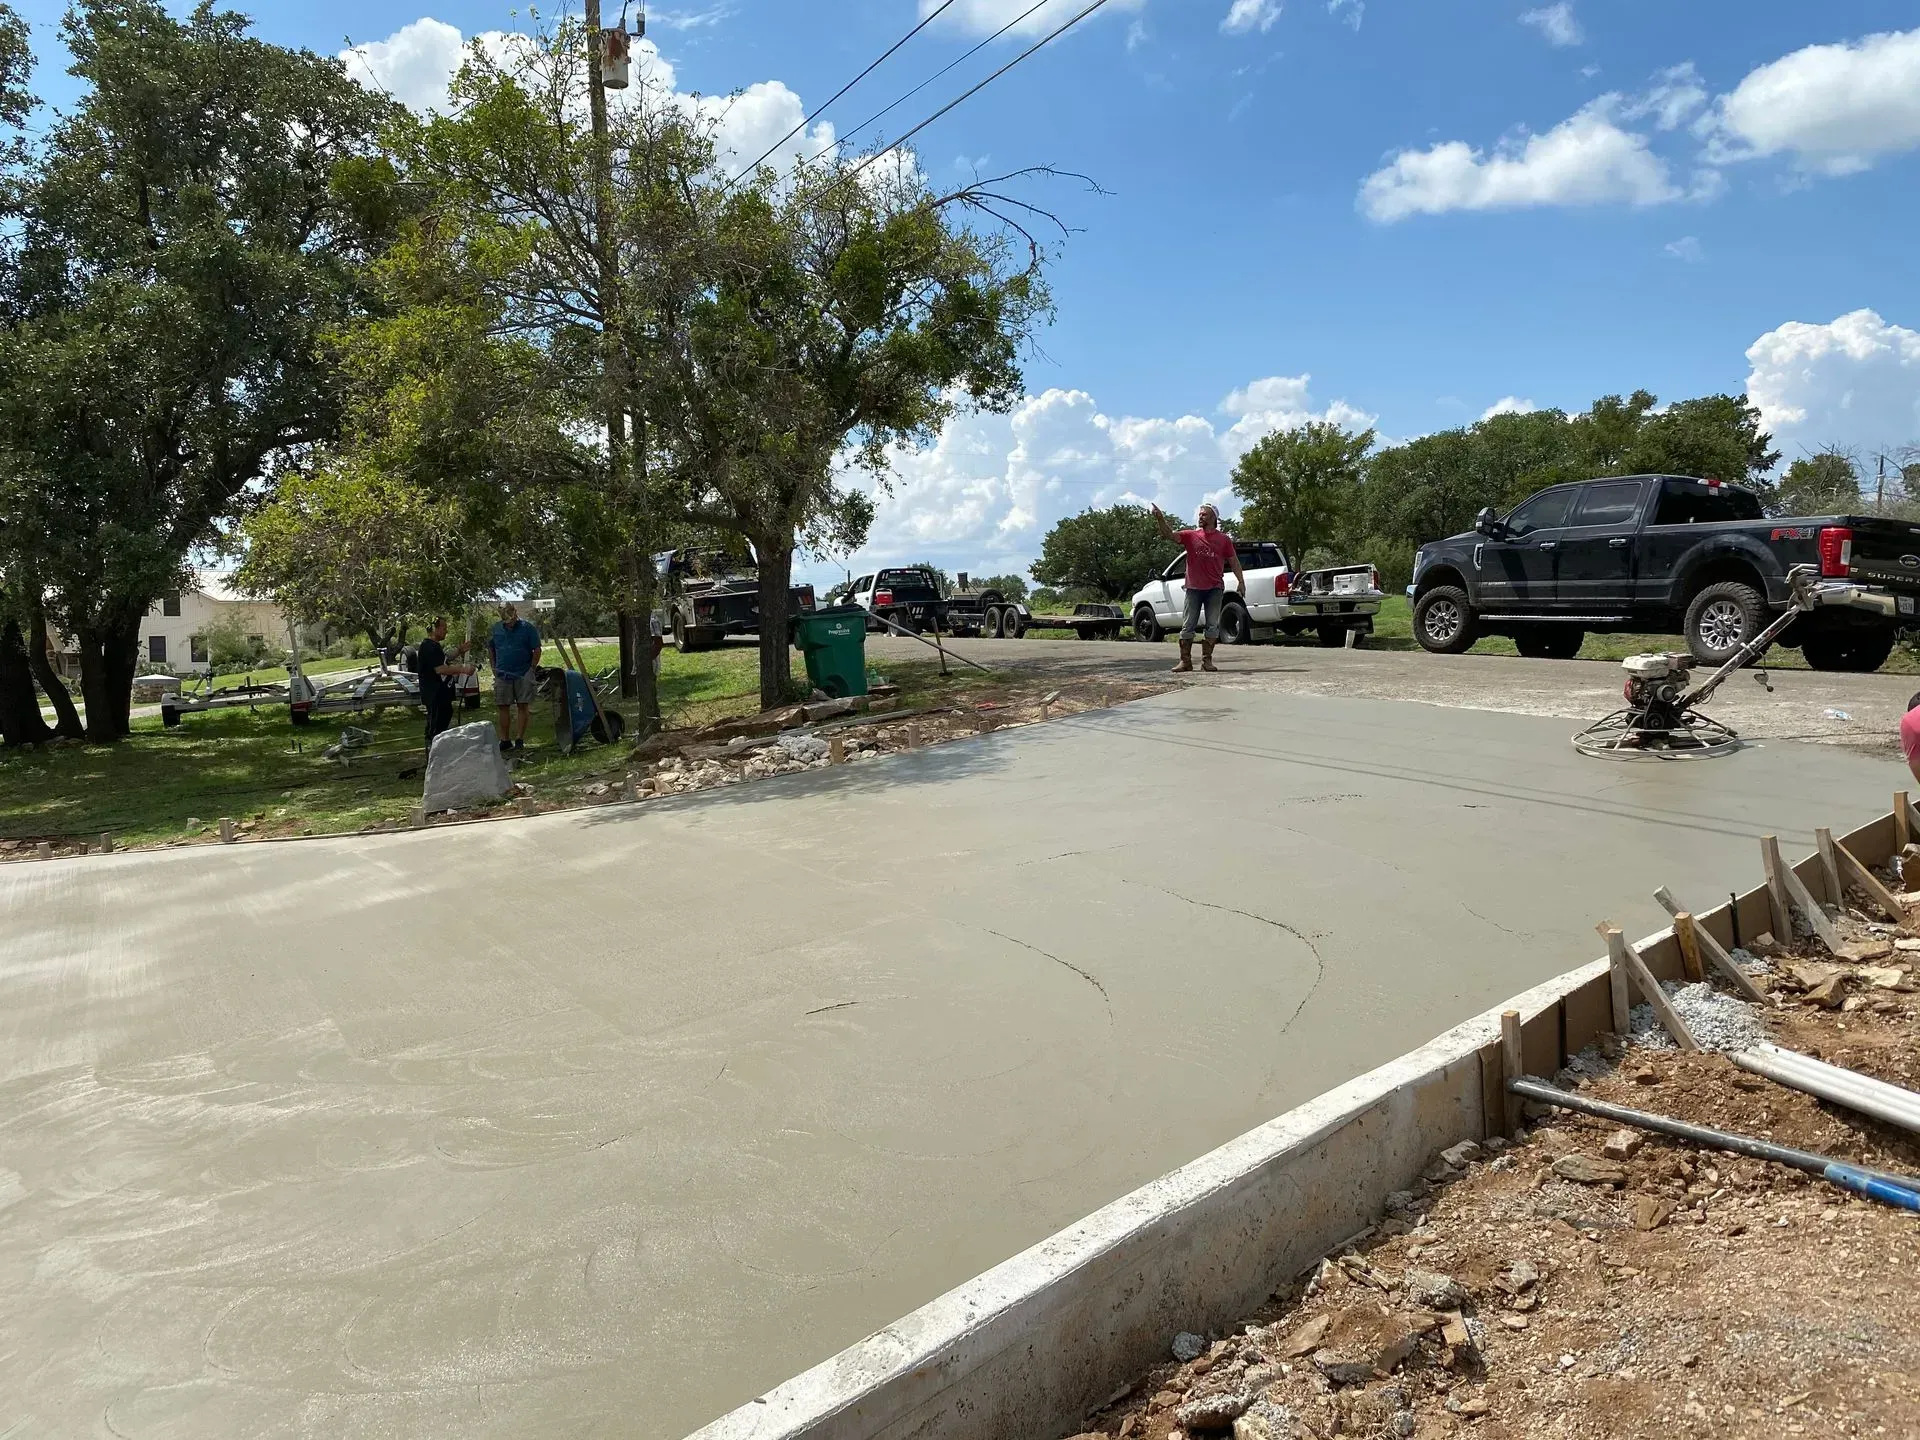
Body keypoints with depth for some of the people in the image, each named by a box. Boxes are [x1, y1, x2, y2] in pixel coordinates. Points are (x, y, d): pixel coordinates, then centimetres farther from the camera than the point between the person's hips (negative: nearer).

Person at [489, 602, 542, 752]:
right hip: (502, 675, 3)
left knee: (523, 706, 0)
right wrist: (495, 667, 10)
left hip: (523, 674, -3)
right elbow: (490, 648, 17)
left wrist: (531, 668, -7)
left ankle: (520, 739, 7)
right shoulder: (496, 628, 6)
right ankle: (505, 740, 10)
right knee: (503, 707, 3)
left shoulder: (527, 627, -4)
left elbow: (537, 650, -2)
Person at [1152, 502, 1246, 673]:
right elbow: (1169, 534, -7)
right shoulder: (1190, 536, 6)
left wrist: (1241, 581, 0)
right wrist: (1160, 518, -23)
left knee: (1213, 626, 2)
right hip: (1194, 588, 0)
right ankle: (1185, 661, 5)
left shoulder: (1224, 539, 7)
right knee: (1188, 626, 0)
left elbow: (1234, 561, 9)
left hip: (1215, 588, 0)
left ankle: (1207, 660, 9)